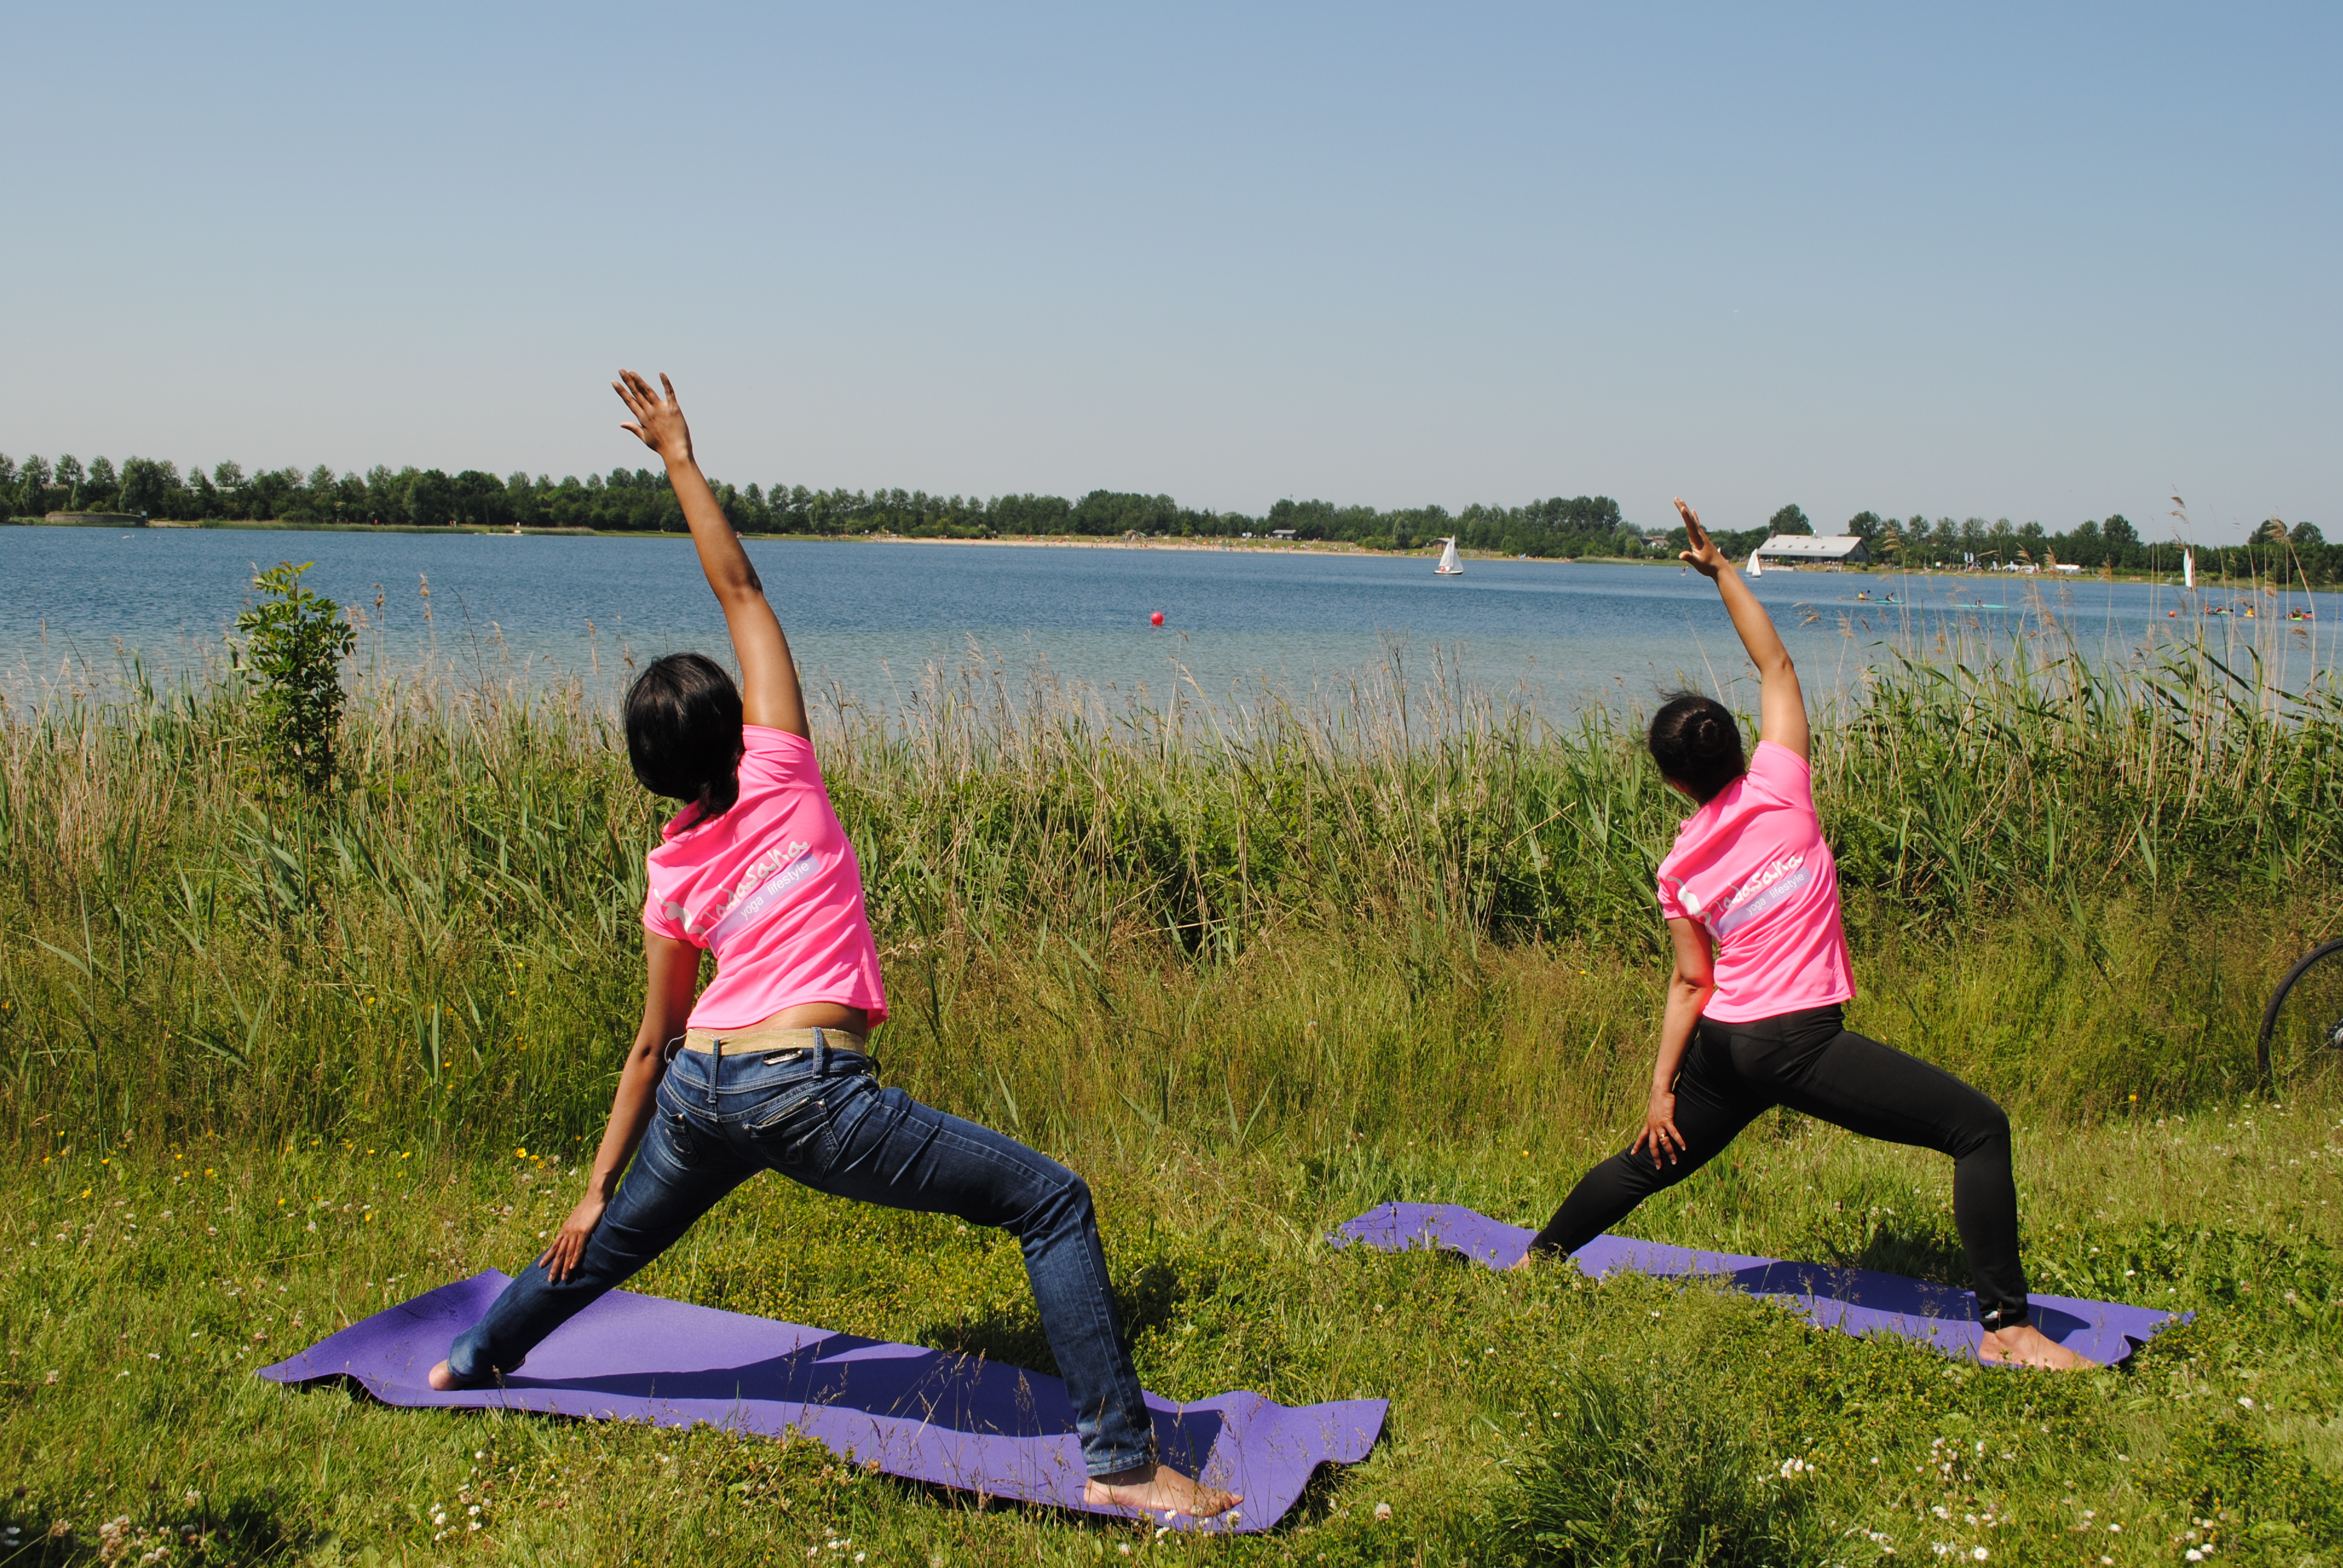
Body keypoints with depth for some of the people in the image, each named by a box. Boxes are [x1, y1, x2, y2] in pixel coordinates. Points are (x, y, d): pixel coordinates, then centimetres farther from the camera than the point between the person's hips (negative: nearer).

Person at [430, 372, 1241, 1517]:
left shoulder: (674, 867, 15)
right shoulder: (780, 775, 1)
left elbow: (654, 1042, 16)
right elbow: (739, 588, 6)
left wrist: (599, 1185, 24)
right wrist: (679, 456, 17)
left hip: (700, 1089, 7)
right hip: (807, 1090, -7)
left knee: (617, 1243, 34)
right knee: (1053, 1201, -4)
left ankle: (474, 1360, 58)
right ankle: (1122, 1462, -11)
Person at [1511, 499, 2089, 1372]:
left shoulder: (1679, 872, 8)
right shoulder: (1776, 790, -4)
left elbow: (1690, 984, 8)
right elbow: (1775, 664, 5)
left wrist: (1662, 1088, 14)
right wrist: (1721, 570, 11)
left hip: (1725, 1046, 6)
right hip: (1799, 1043, -6)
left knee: (1653, 1162, 27)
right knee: (1980, 1128, -6)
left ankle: (1538, 1258, 45)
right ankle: (2006, 1328, -14)